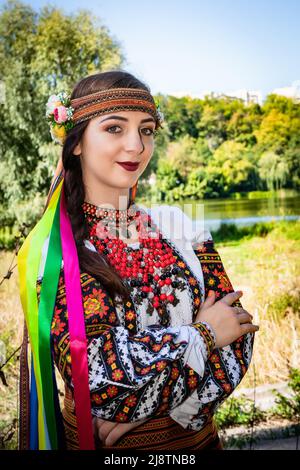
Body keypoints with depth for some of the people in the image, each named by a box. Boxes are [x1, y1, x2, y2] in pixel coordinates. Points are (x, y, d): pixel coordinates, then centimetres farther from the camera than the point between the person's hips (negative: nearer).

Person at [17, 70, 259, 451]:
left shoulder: (176, 225, -6)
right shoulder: (49, 252, -15)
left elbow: (237, 331, -10)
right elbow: (92, 373, -23)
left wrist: (147, 404, -20)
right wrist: (203, 335, -17)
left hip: (194, 434, 3)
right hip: (94, 441, -3)